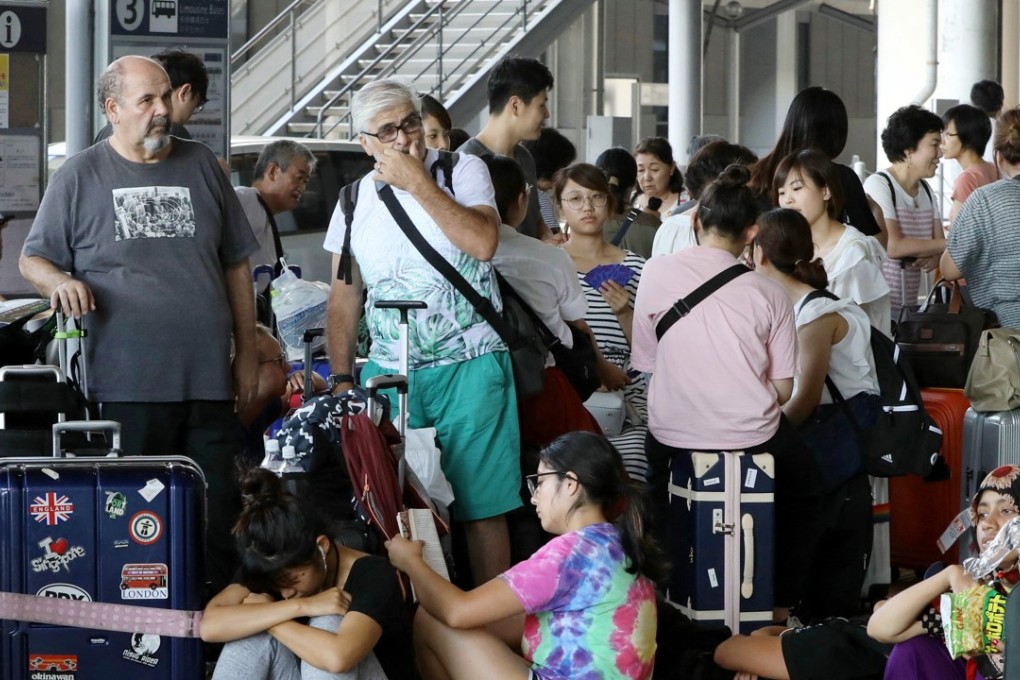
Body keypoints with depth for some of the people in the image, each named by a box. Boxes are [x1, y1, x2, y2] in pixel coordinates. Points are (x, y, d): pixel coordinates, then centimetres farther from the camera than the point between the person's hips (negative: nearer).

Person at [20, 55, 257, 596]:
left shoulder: (201, 167, 12)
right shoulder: (81, 176, 4)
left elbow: (236, 265, 17)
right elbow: (33, 259, 9)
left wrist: (247, 352, 13)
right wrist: (60, 281, -15)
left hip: (208, 378, 3)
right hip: (126, 384, -2)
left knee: (219, 512, 3)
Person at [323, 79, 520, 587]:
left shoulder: (462, 172, 0)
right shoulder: (355, 201, 10)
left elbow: (483, 242, -18)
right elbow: (343, 297, 14)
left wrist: (418, 183, -16)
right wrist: (342, 378, 6)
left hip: (470, 368, -3)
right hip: (389, 373, 3)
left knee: (481, 508, -3)